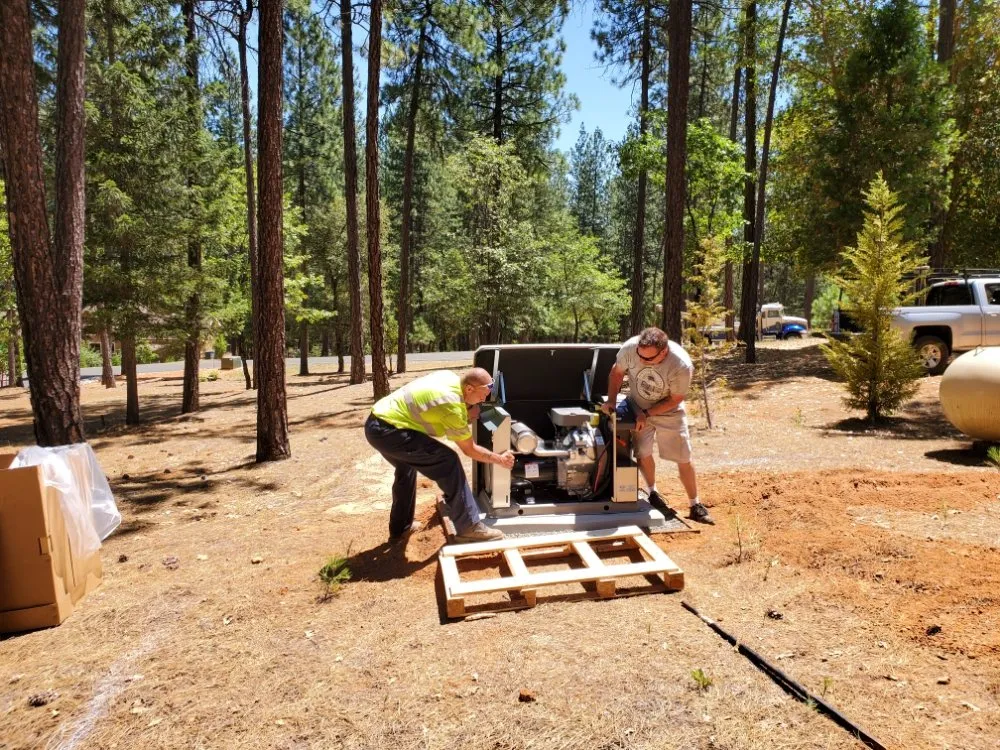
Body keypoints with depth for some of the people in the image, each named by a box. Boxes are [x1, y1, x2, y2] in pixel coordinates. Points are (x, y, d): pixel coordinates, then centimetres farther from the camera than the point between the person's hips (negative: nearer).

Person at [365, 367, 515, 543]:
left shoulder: (450, 376, 5)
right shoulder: (453, 407, -18)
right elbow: (470, 450, -5)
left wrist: (466, 415, 8)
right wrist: (500, 459, 7)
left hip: (377, 421, 10)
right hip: (387, 431, -10)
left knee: (406, 467, 30)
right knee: (447, 462, -12)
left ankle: (400, 527, 41)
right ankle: (469, 527, -5)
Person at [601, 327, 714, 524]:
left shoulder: (682, 366, -34)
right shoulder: (630, 348, -29)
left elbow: (675, 399, -19)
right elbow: (616, 372, -8)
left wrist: (646, 414, -23)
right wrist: (612, 400, -14)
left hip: (669, 412, -1)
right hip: (637, 408, 2)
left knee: (684, 460, 3)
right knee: (643, 454, -1)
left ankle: (695, 506, 20)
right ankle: (653, 495, 25)